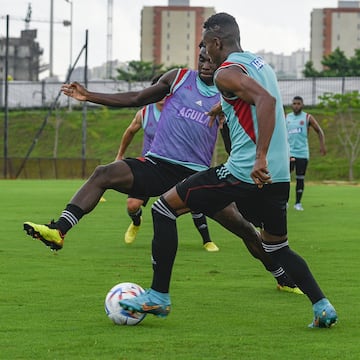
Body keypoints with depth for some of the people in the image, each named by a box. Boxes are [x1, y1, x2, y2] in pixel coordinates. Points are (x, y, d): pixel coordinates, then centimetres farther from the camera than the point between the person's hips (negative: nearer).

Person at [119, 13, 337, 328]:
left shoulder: (227, 72, -8)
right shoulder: (261, 65, 18)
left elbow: (266, 100, -25)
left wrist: (261, 157, -30)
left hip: (244, 171, -8)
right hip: (279, 175, 8)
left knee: (164, 208, 3)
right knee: (277, 247, 25)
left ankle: (158, 296, 3)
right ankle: (322, 306, 9)